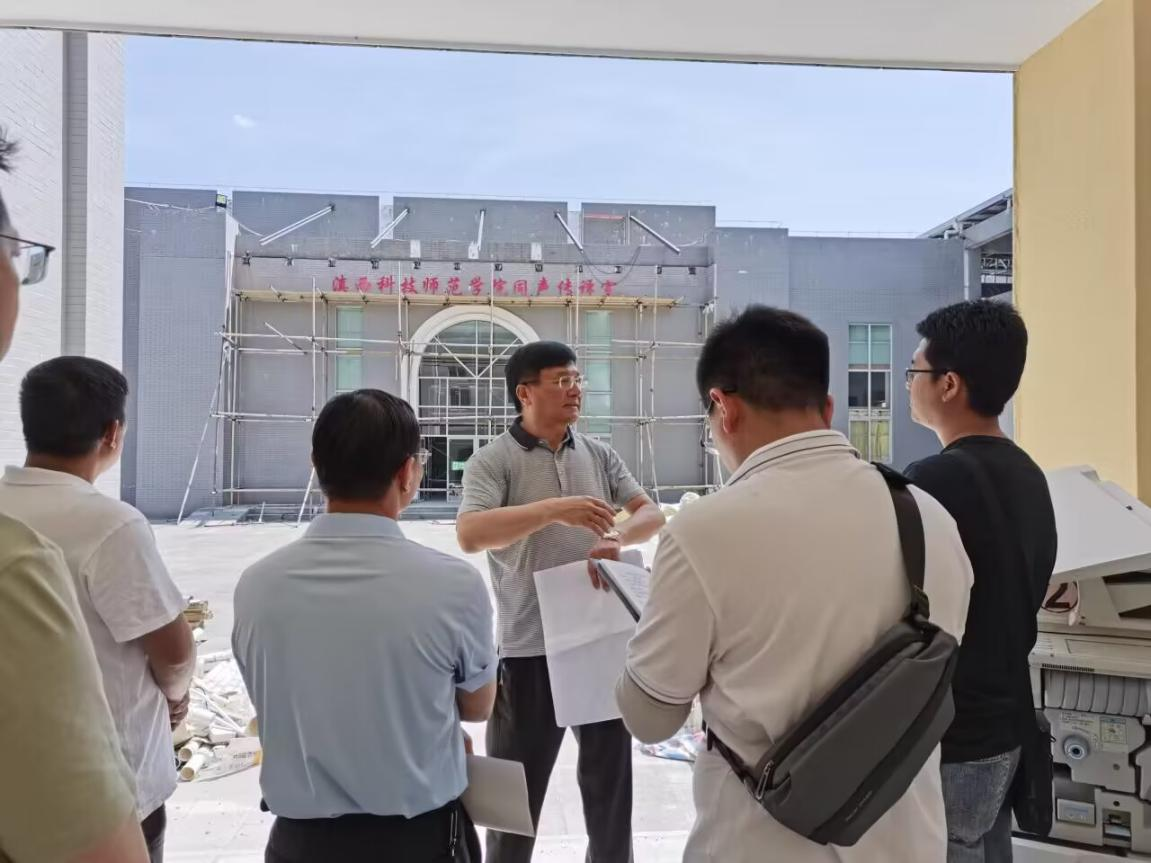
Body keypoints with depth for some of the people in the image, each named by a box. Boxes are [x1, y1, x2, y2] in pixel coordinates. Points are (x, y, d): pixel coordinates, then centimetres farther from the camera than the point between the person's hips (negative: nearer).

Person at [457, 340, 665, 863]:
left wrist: (618, 538, -18)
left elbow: (652, 515, 4)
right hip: (530, 648, -4)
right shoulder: (494, 461, -8)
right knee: (517, 786, 12)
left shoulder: (599, 455, 6)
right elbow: (470, 534, -23)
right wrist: (554, 510, -31)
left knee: (610, 772, 21)